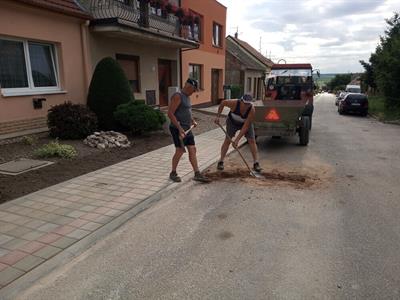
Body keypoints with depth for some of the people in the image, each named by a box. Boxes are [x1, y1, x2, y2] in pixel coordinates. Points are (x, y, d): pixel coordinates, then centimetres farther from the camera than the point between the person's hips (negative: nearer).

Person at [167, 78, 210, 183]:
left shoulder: (187, 96, 15)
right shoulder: (177, 96, -13)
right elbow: (170, 113, -20)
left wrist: (193, 121, 15)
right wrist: (180, 128, -24)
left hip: (187, 128, 9)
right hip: (178, 129, -9)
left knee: (192, 150, 5)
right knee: (180, 151, -5)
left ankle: (197, 174, 9)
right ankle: (173, 173, 14)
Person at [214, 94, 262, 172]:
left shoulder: (252, 110, -34)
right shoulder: (234, 103, -34)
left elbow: (246, 126, -33)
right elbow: (223, 103, -13)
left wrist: (237, 139, -35)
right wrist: (218, 116, -15)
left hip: (246, 123, 0)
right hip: (232, 122, 0)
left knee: (252, 140, -9)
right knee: (228, 139, -10)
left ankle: (256, 163, -3)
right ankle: (221, 162, -3)